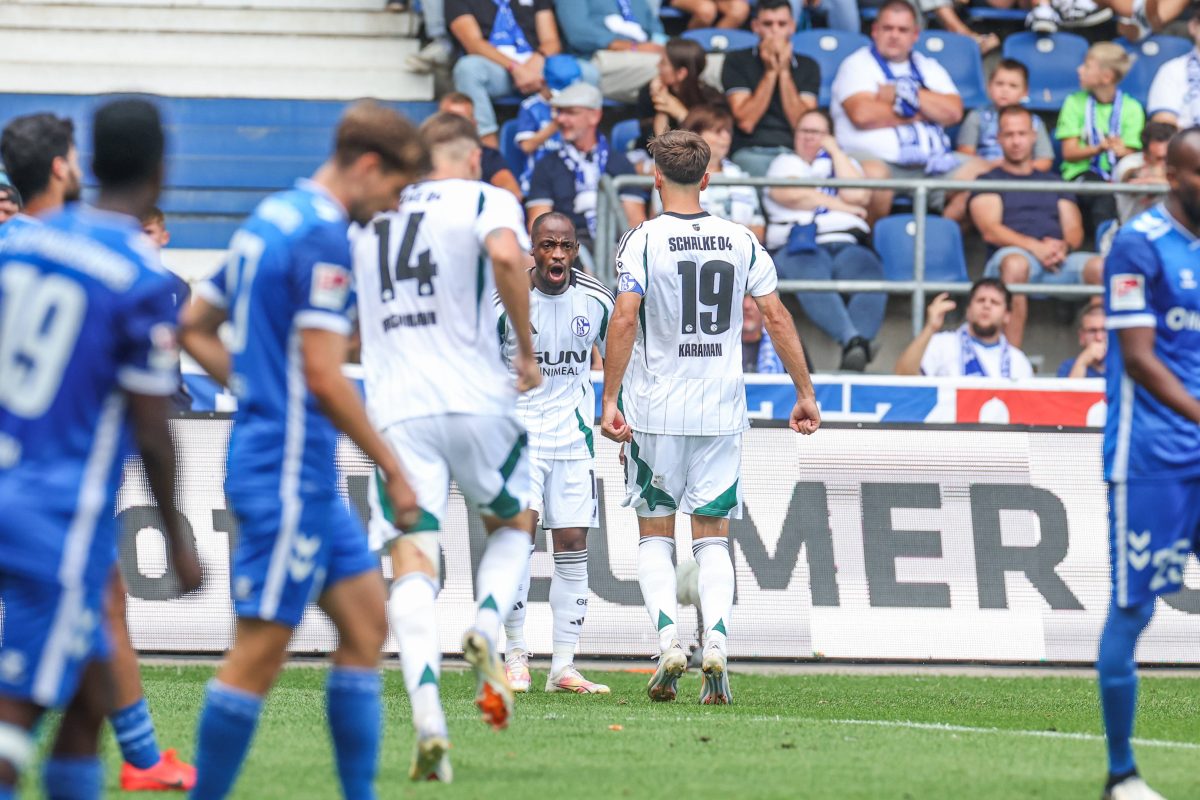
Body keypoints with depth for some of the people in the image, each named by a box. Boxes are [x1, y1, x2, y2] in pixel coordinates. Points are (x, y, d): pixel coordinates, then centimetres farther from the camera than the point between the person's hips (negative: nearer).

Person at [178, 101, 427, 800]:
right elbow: (324, 375, -21)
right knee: (261, 650, -6)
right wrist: (393, 468, -13)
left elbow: (194, 327, 20)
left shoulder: (270, 219, 14)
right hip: (290, 469, -10)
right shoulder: (324, 236, -16)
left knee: (366, 618, 12)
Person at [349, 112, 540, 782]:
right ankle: (486, 627, -7)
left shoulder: (371, 216, 18)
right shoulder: (485, 200, 4)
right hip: (475, 396, -2)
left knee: (413, 563, -5)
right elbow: (506, 255, -19)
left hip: (395, 409, 2)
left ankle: (428, 714, -24)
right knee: (514, 525, 23)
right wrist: (527, 349, -9)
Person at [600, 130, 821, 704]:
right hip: (721, 411, 2)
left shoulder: (643, 241, -6)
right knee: (712, 536, 8)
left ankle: (667, 636, -9)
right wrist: (805, 394, 9)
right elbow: (777, 319, 2)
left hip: (654, 412, -2)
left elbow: (624, 319, -15)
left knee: (654, 533, 10)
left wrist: (610, 400, -13)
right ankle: (716, 641, -12)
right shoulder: (740, 241, 4)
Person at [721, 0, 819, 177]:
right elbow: (745, 123, -3)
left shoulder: (808, 67, 15)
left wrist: (784, 71, -3)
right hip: (751, 152, -2)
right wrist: (770, 72, -4)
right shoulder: (736, 61, 9)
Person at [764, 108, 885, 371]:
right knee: (812, 278, -41)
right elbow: (789, 194, 4)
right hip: (798, 244, -2)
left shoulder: (844, 163, 32)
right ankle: (852, 340, -63)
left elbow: (856, 195, 7)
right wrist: (841, 206, 6)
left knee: (870, 278, -36)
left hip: (847, 245, 2)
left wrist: (834, 151, 16)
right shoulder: (784, 163, 29)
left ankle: (857, 350, -61)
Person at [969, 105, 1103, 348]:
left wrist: (1062, 246, -8)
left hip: (1057, 262, 3)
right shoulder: (988, 182, 17)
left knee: (1101, 267, -29)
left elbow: (1075, 230, 18)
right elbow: (990, 231, 1)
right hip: (1013, 254, -3)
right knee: (1015, 264, -41)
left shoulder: (1054, 183, 30)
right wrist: (1035, 247, -15)